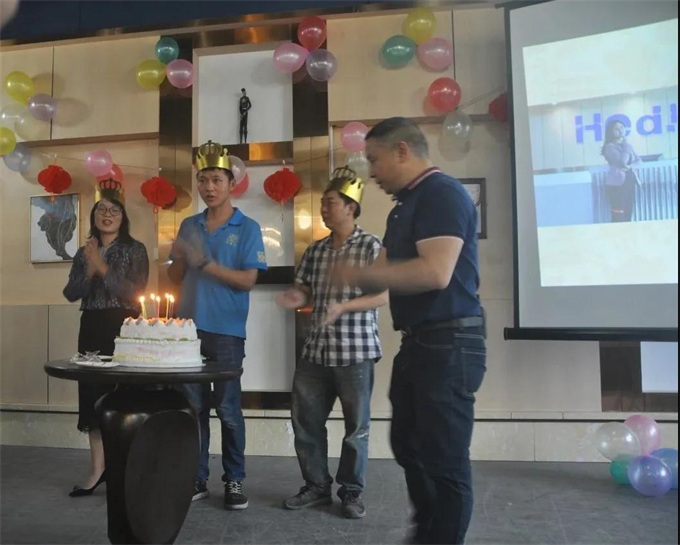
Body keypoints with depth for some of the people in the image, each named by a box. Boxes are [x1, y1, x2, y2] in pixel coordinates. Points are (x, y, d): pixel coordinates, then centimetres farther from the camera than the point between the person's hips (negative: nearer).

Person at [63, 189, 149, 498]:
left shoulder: (134, 250, -1)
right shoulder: (84, 252, 14)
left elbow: (136, 292, -11)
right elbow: (70, 294, 6)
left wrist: (103, 268, -14)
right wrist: (89, 270, -11)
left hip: (122, 328, -5)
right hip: (91, 328, 5)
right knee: (92, 394, 5)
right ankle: (97, 470, 14)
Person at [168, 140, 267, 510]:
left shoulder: (247, 228, 0)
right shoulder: (189, 226, 13)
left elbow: (247, 281, -8)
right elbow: (176, 278, 14)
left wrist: (206, 263, -16)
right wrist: (179, 258, -7)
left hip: (227, 332, -4)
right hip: (189, 328, 4)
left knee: (228, 408, 2)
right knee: (194, 406, 9)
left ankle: (234, 481, 13)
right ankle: (196, 479, 20)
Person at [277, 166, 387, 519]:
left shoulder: (370, 246, -5)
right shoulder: (315, 250, 12)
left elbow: (383, 296, -9)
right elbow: (304, 291, 16)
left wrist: (343, 306, -22)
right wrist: (297, 298, -7)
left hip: (356, 351, -5)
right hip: (316, 350, 6)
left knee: (356, 426, 6)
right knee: (305, 420, 9)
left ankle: (352, 492, 22)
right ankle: (316, 485, 26)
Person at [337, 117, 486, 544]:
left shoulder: (442, 193, -15)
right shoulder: (406, 204, 16)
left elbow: (434, 273, -27)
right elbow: (390, 270, 17)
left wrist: (360, 273, -18)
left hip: (449, 343, -11)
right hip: (418, 342, 11)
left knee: (445, 459, 0)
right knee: (408, 445, 21)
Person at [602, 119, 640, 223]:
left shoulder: (627, 145, 16)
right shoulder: (610, 147, -8)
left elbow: (638, 160, 11)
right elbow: (622, 161, -20)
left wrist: (630, 166, -10)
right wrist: (626, 146, -7)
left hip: (629, 182, 7)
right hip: (616, 184, -7)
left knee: (628, 216, 6)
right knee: (618, 217, -10)